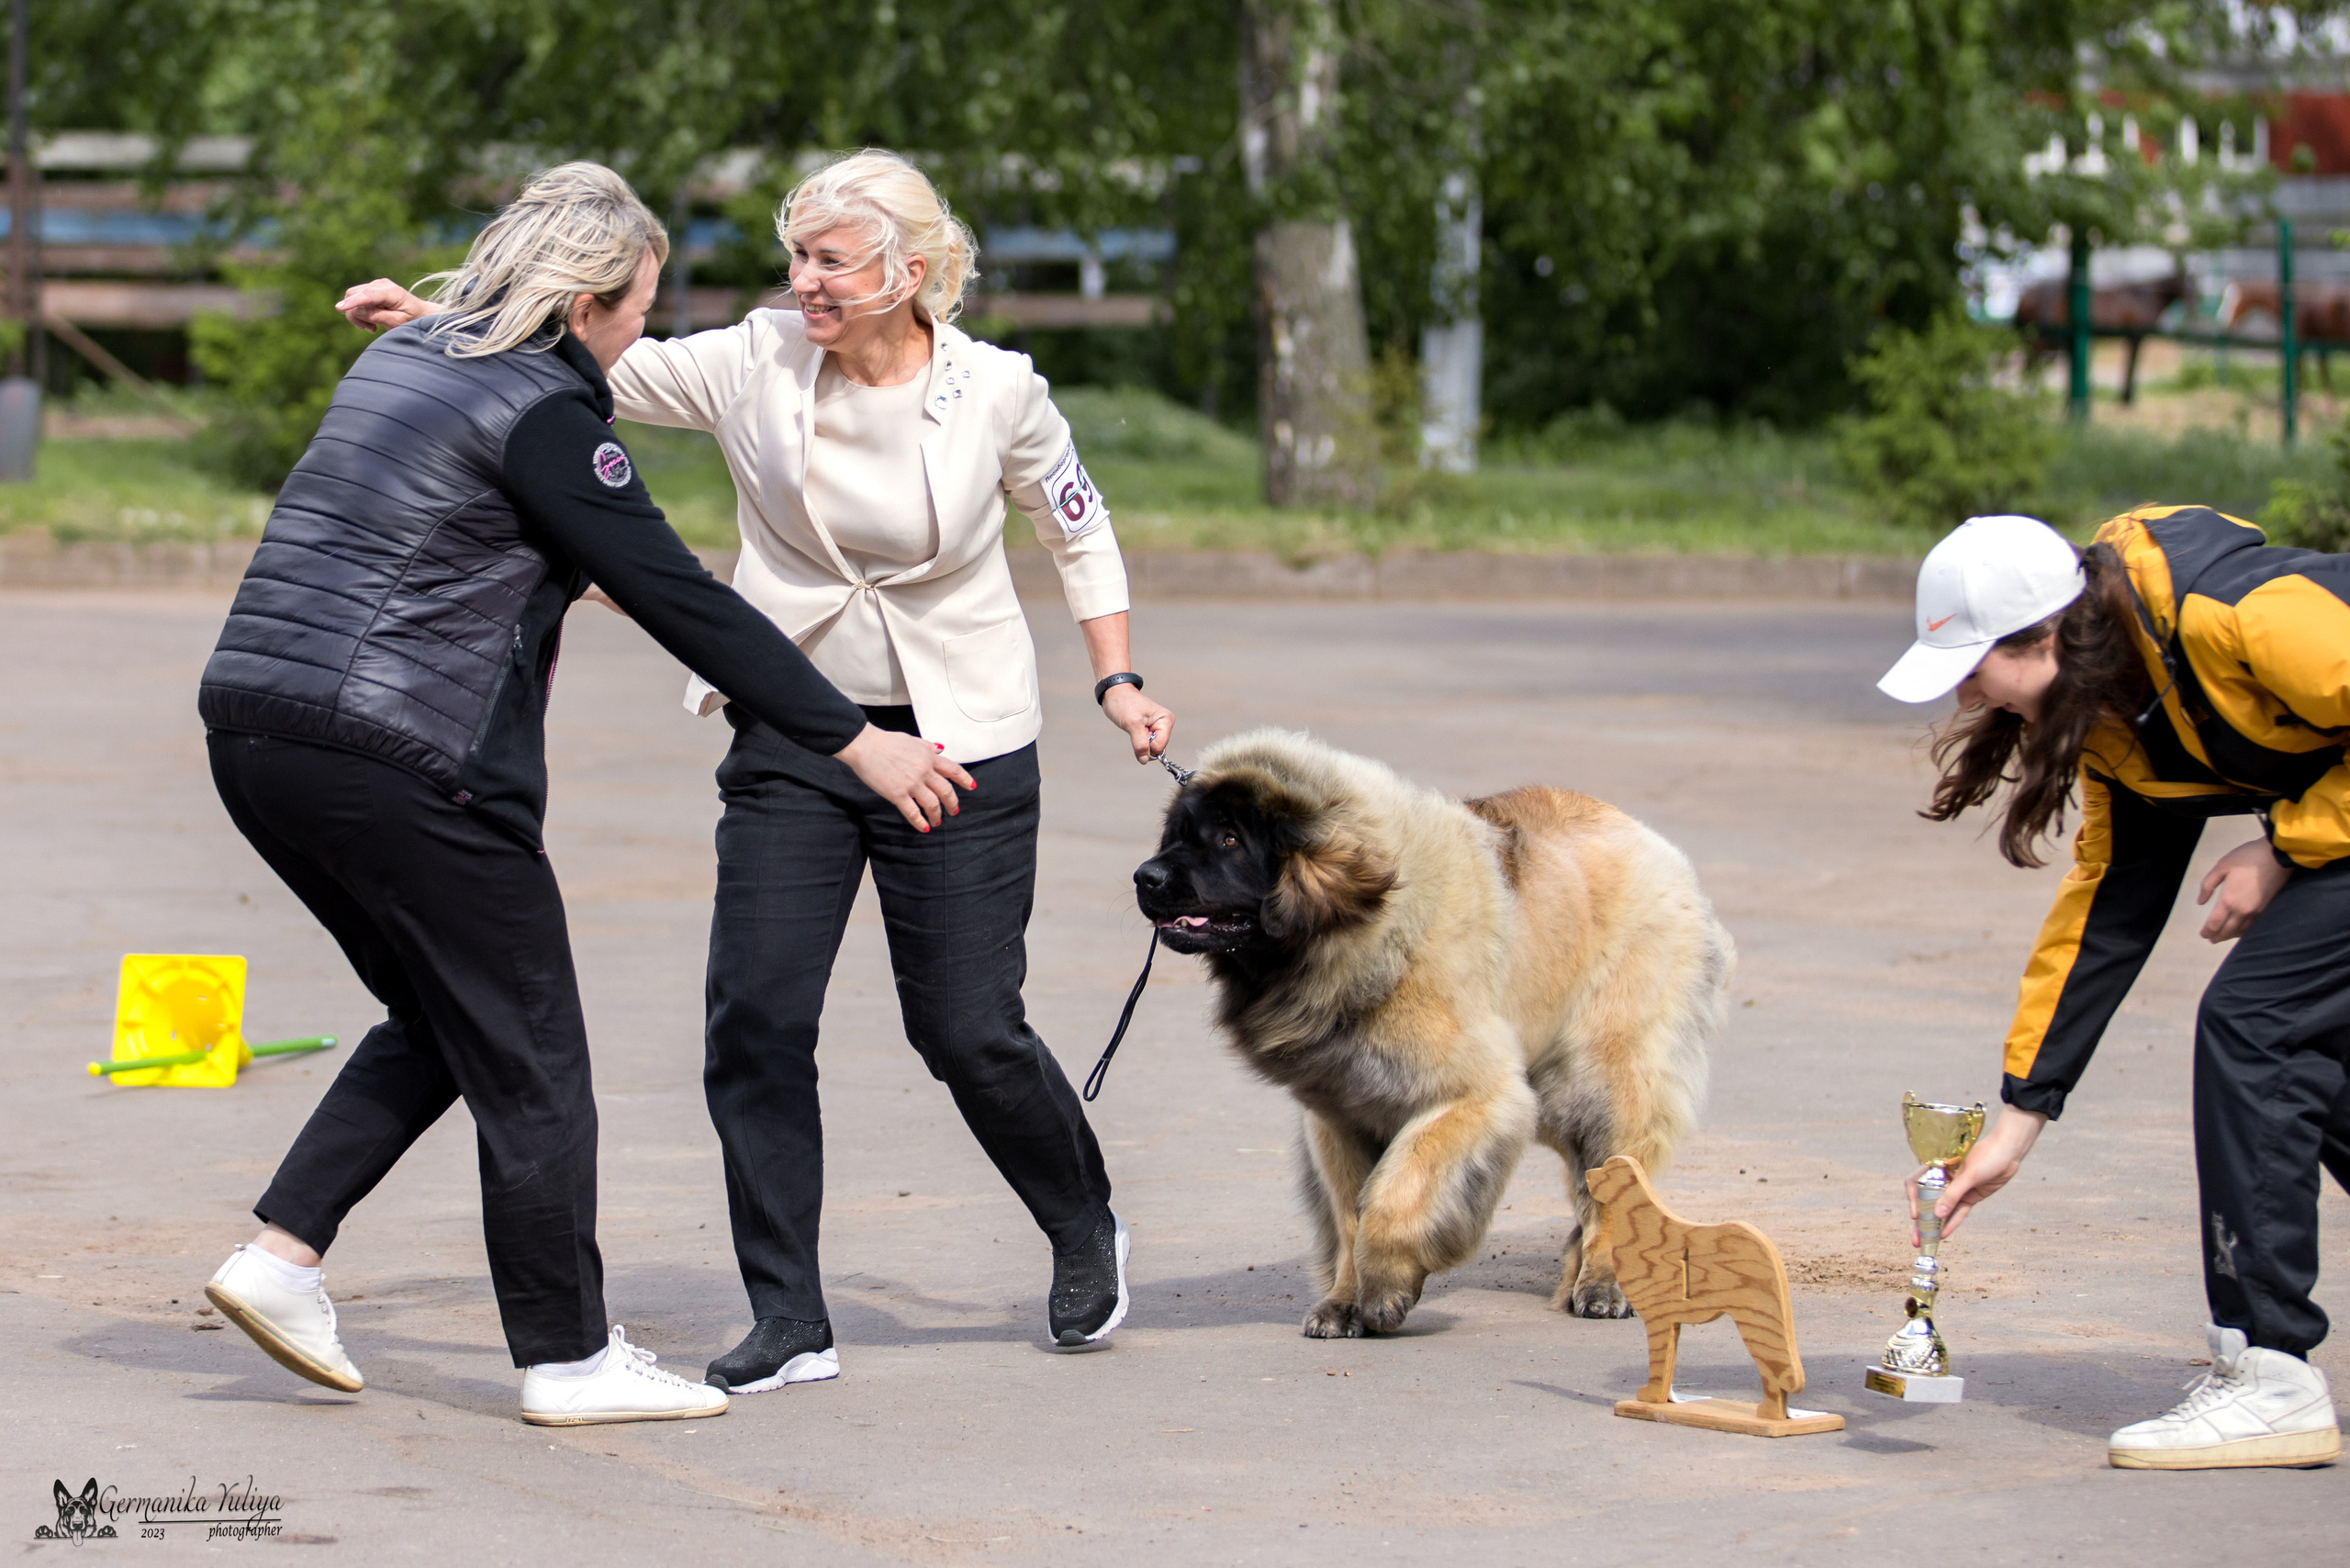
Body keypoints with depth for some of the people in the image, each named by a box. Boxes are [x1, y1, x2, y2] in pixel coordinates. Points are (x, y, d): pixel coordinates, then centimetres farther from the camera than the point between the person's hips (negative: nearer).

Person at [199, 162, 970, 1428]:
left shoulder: (399, 361, 16)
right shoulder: (541, 414, -10)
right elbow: (679, 600, -13)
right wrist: (852, 739, -10)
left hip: (257, 730, 9)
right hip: (398, 755, -9)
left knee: (441, 1021, 21)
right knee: (528, 1052, 2)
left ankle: (280, 1252, 11)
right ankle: (568, 1358, 8)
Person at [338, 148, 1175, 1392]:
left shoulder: (996, 393, -8)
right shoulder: (754, 366, -5)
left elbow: (1079, 531, 8)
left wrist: (1117, 681, 4)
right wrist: (429, 318, -12)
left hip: (960, 743, -2)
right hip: (791, 737, 2)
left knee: (968, 1029, 1)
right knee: (756, 1017, -8)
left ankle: (1085, 1233, 31)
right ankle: (789, 1323, 1)